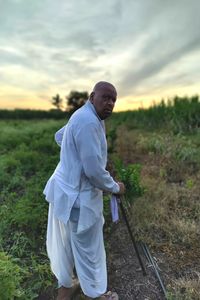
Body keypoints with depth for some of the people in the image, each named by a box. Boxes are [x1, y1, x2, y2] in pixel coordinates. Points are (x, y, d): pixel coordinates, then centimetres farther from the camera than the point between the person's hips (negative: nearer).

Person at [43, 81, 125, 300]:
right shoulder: (88, 121, -25)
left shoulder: (83, 116, 9)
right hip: (79, 195, -10)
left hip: (68, 189, 10)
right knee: (89, 248, 12)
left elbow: (59, 137, 25)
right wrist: (115, 187, -10)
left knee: (66, 243, 25)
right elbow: (94, 170, -27)